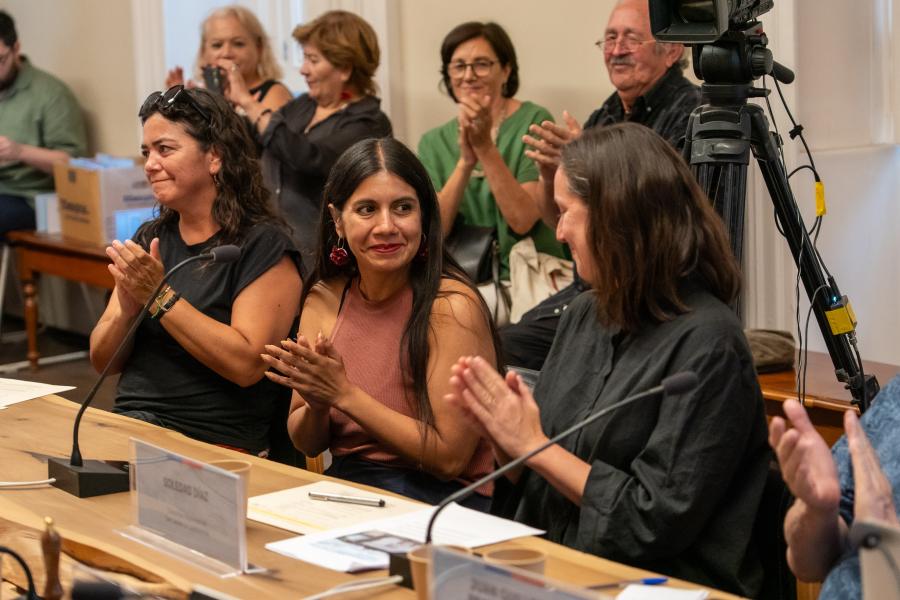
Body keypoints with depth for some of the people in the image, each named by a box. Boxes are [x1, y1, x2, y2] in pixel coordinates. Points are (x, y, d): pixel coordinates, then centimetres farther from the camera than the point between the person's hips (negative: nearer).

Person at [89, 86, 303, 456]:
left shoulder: (261, 245, -5)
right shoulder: (149, 239, 15)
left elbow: (247, 365, -16)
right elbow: (102, 361, 14)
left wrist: (160, 297, -16)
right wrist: (128, 307, -8)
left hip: (215, 443, -6)